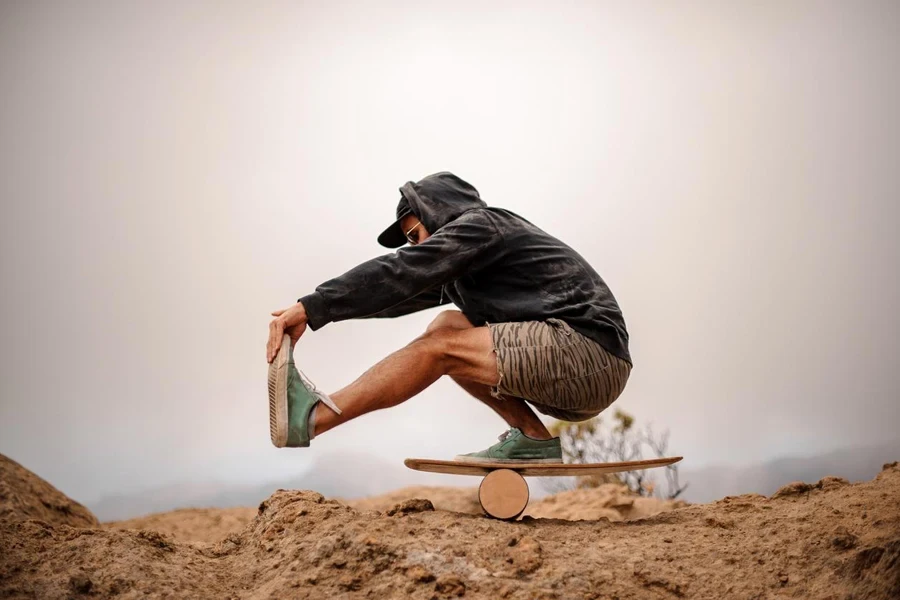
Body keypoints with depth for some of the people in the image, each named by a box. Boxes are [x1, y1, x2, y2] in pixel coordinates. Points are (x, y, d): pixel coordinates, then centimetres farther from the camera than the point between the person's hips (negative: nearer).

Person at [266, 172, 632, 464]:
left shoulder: (480, 224, -3)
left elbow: (401, 273, -13)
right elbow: (410, 290, 20)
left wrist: (310, 309, -15)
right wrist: (315, 309, 13)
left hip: (591, 354, -9)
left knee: (440, 346, -13)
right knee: (445, 327, 10)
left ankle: (311, 418, -11)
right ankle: (532, 439, 2)